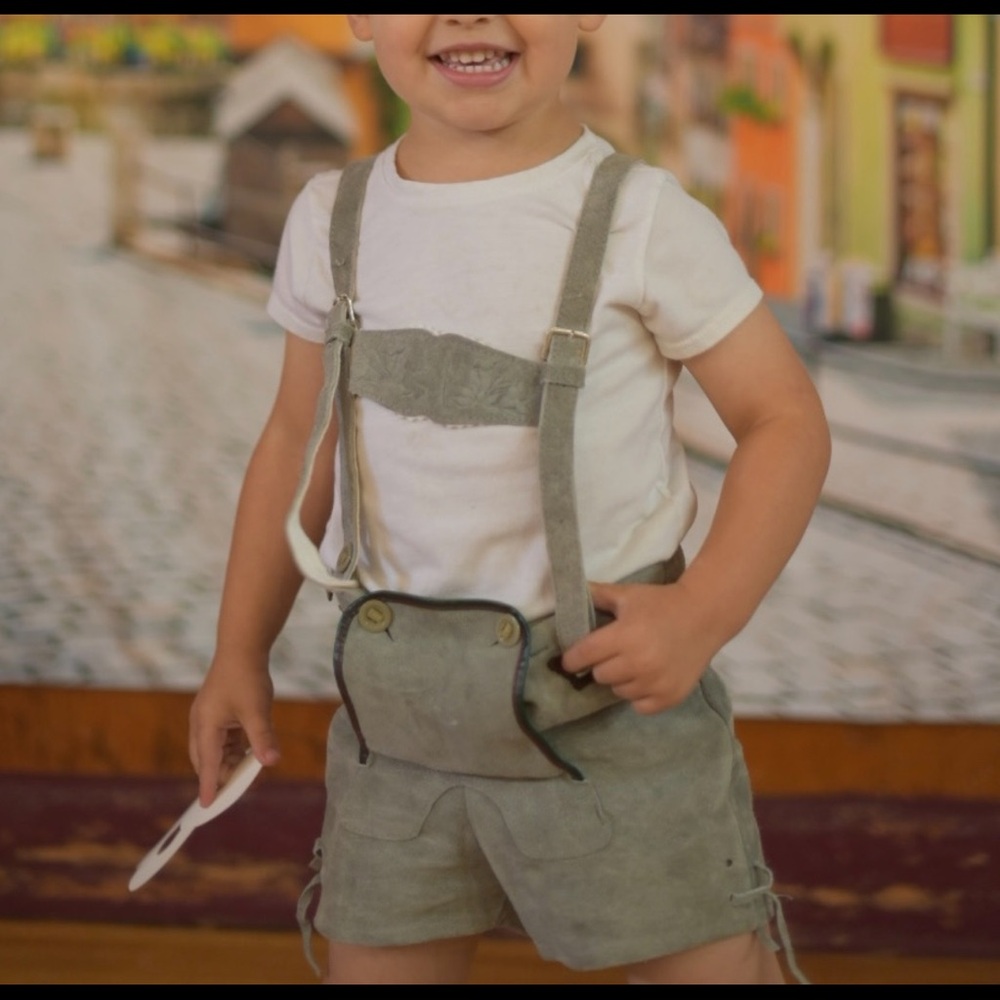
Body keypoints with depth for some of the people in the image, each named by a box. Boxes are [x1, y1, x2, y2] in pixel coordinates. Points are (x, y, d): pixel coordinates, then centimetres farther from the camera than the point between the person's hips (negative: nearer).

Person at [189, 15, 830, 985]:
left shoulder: (640, 221, -10)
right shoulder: (334, 220, 3)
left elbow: (784, 418, -6)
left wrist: (704, 612, -18)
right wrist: (239, 651, 15)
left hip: (608, 698, -4)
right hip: (395, 709, 4)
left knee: (710, 965, 3)